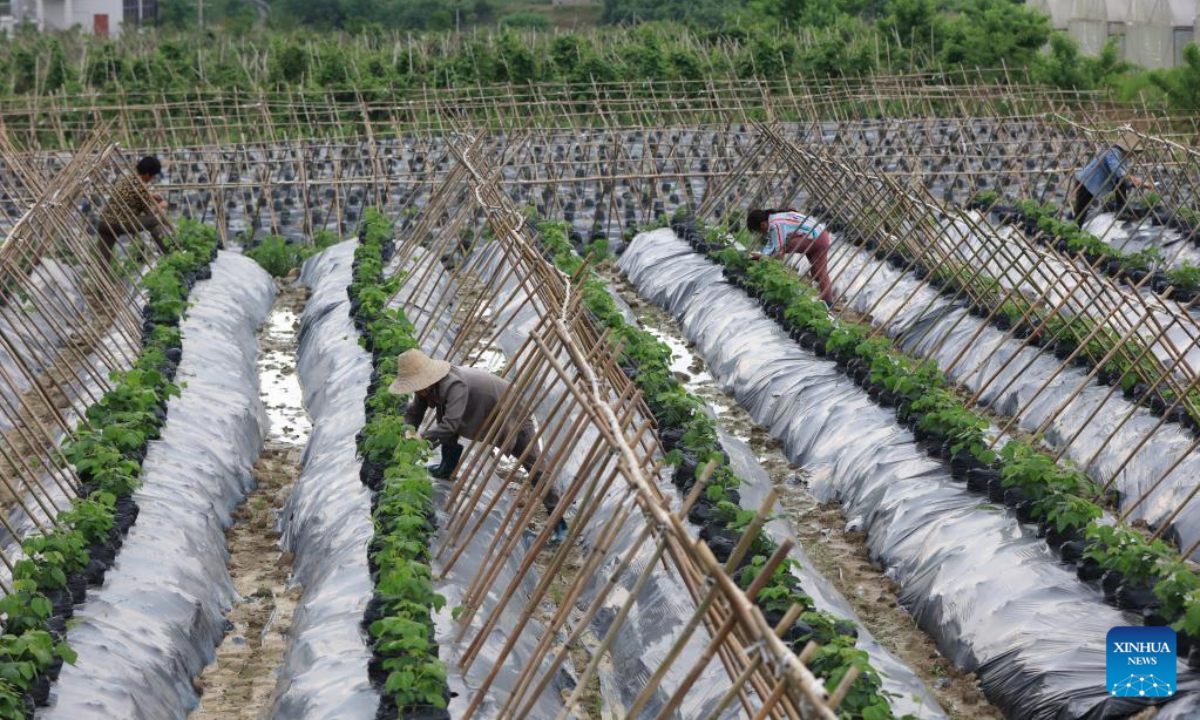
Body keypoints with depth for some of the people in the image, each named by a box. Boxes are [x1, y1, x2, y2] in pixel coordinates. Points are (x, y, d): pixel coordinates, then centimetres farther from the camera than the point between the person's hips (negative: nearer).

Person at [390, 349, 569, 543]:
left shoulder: (454, 385, -38)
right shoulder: (427, 385, -12)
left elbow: (450, 425, -43)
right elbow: (414, 412, -1)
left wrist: (421, 438, -37)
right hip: (486, 416, 9)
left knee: (533, 465, -10)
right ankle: (447, 469, 19)